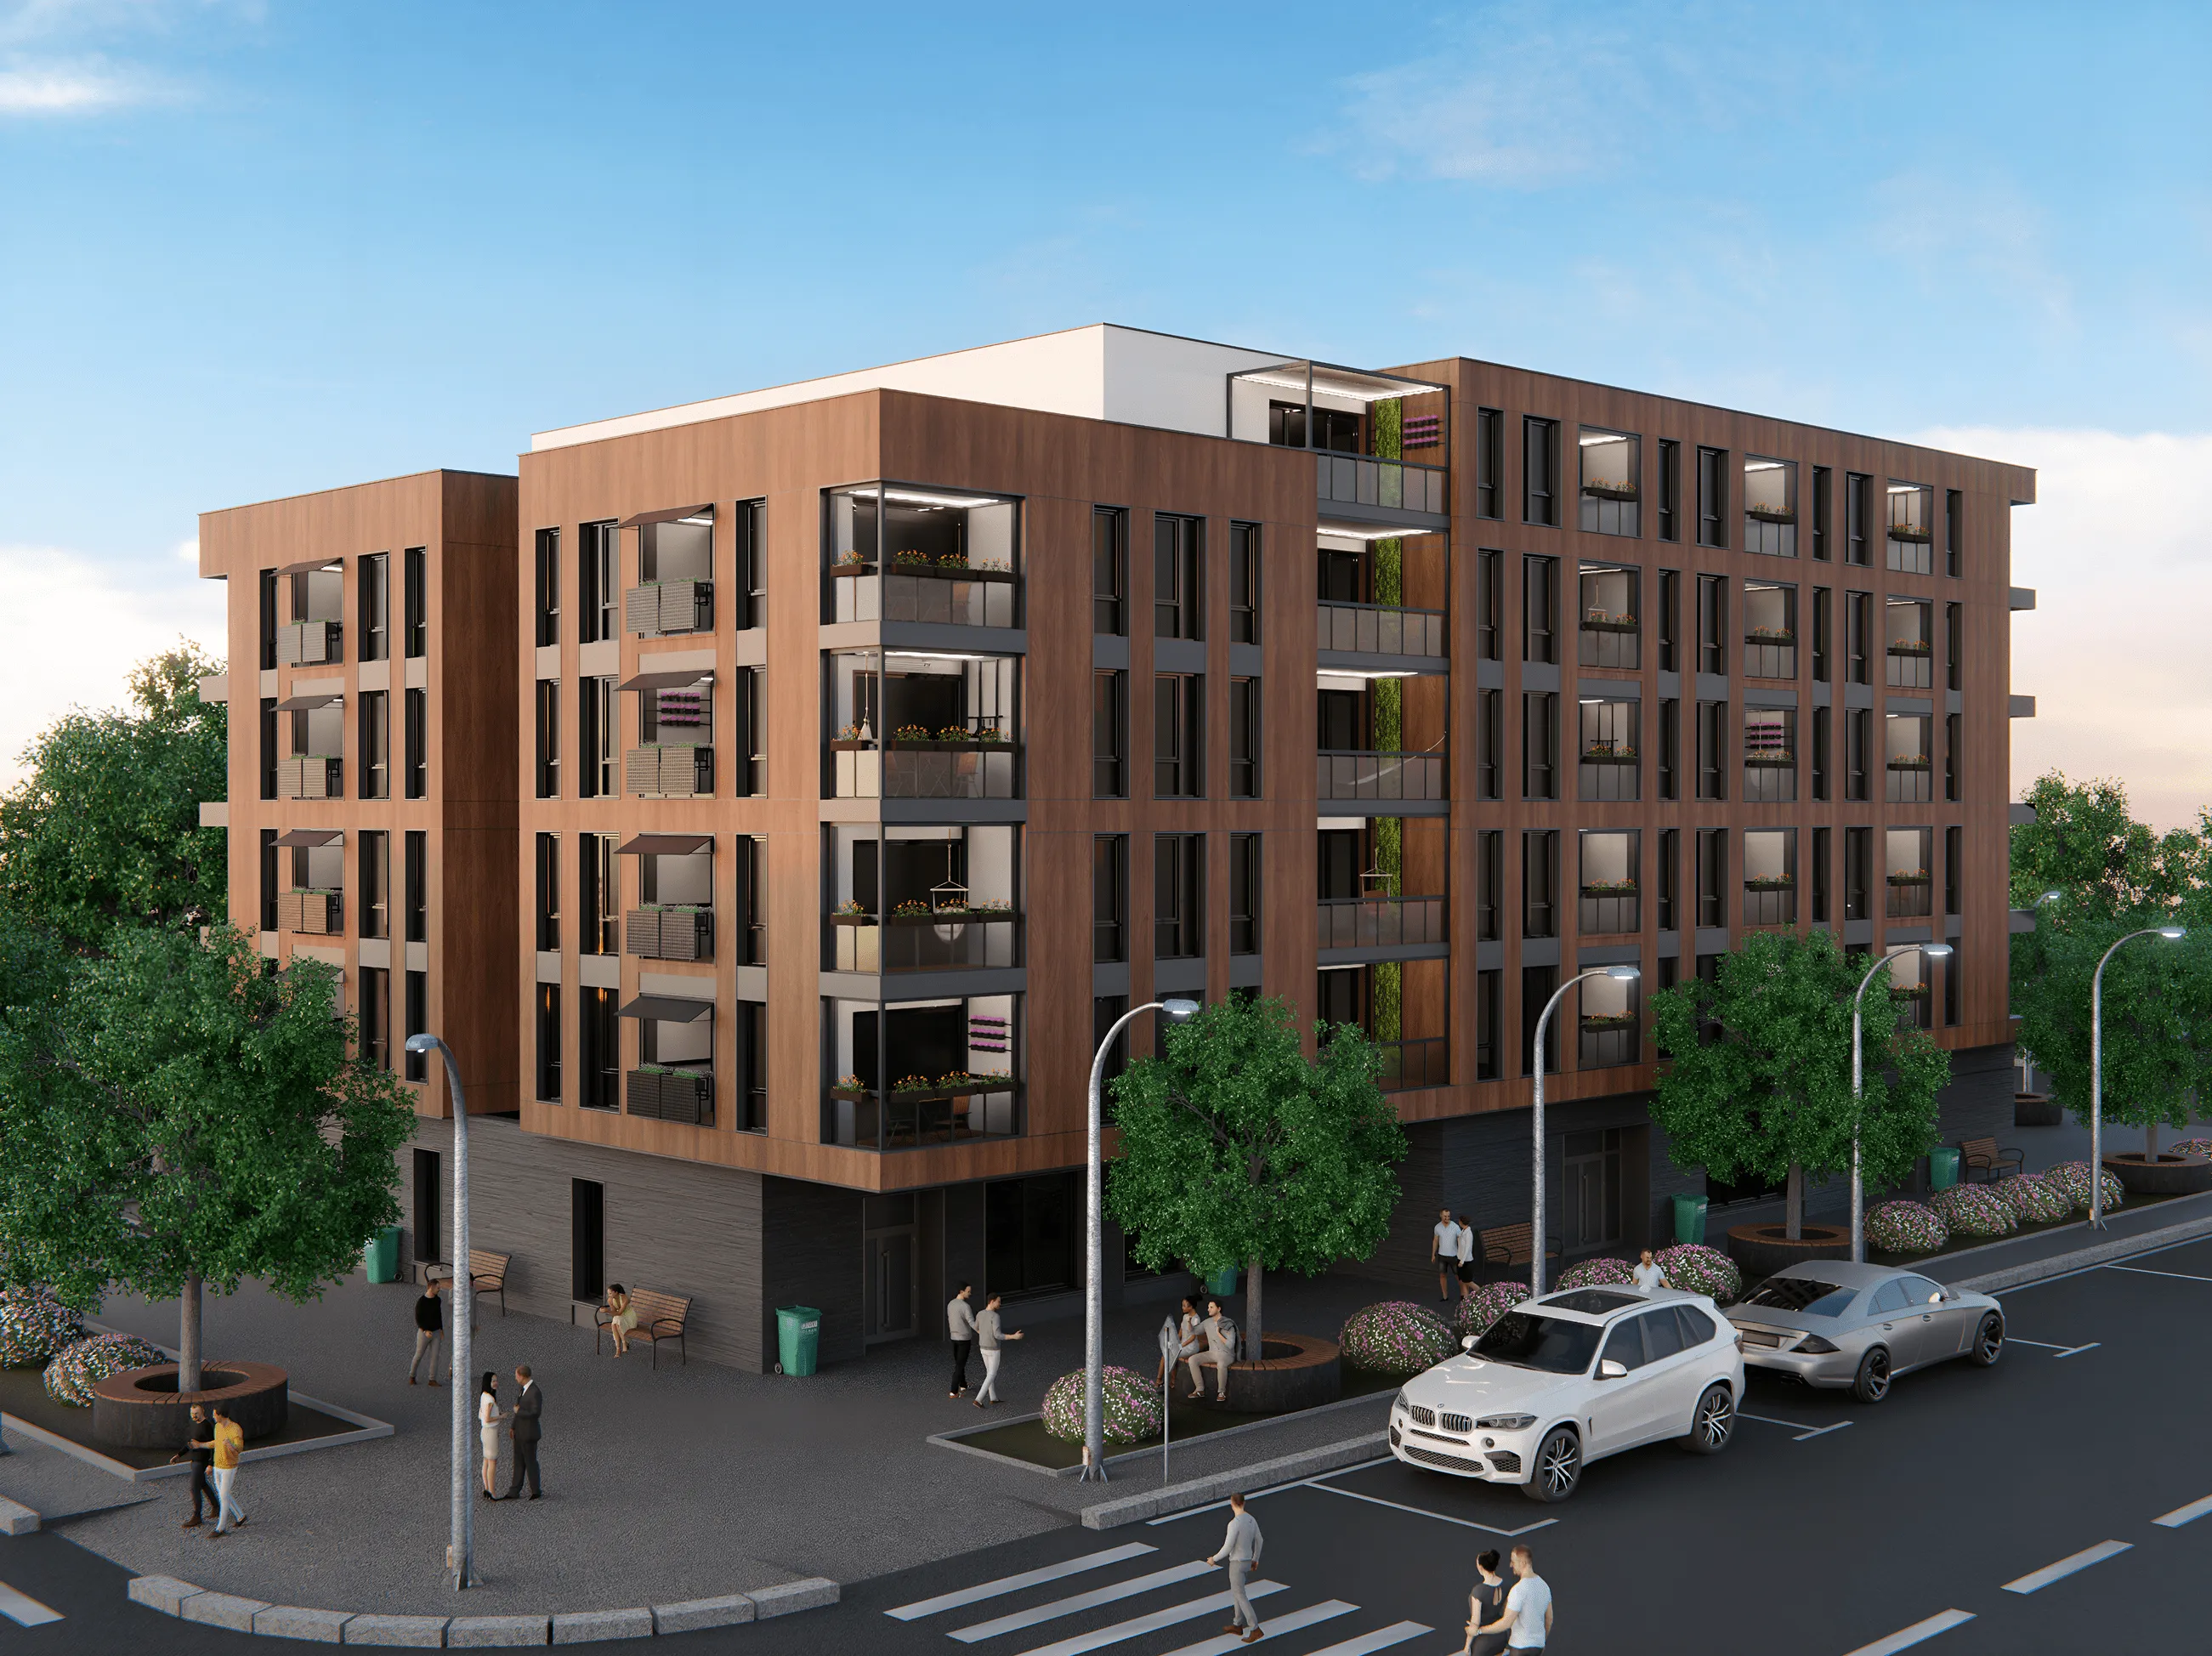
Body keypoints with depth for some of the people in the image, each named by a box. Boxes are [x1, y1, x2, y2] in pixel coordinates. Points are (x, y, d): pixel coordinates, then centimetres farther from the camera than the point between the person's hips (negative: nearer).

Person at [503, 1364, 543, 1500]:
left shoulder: (535, 1393, -23)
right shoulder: (524, 1388, 7)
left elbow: (535, 1413, -27)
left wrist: (519, 1411, -17)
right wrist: (512, 1426, 14)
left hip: (529, 1433, -9)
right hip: (519, 1432, 9)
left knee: (530, 1462, 3)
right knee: (518, 1462, 12)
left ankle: (535, 1491, 17)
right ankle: (514, 1492, 18)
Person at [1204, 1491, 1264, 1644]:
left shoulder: (1234, 1524, -28)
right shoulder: (1252, 1520, -1)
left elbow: (1227, 1549, -25)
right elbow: (1258, 1541, 11)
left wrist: (1214, 1559, -7)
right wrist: (1256, 1558, 26)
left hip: (1237, 1564, -9)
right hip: (1247, 1562, 9)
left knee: (1240, 1597, 0)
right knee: (1236, 1591, 23)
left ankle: (1255, 1629, 0)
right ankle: (1238, 1625, 34)